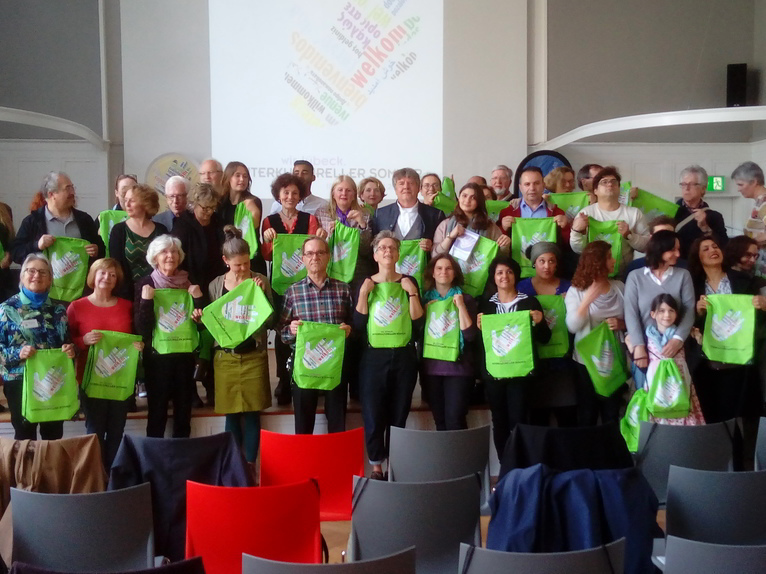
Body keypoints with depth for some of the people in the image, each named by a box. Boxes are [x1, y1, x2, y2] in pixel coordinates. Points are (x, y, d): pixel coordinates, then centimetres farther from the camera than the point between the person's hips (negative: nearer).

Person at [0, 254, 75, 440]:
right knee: (25, 437, 6)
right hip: (20, 382, -3)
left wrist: (71, 349, -9)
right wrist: (17, 353, -23)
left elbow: (68, 341, 13)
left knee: (54, 435, 11)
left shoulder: (58, 310, 7)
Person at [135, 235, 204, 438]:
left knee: (184, 412, 9)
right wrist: (146, 300, -22)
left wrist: (198, 300, -9)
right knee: (157, 413, 1)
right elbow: (141, 328, -11)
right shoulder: (145, 284, -3)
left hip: (184, 354, 3)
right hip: (157, 355, -3)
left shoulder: (189, 284, 6)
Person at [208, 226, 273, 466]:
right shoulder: (215, 285, 4)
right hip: (225, 356, 2)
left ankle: (250, 464, 13)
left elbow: (269, 319, -4)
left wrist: (261, 293, -15)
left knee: (252, 413, 2)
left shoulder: (260, 281, -2)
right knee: (231, 414, 7)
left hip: (253, 355, -1)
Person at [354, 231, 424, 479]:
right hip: (374, 357, -1)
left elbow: (418, 322, -4)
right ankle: (376, 465, 15)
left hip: (404, 357, 1)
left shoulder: (409, 282, 5)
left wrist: (412, 293, -11)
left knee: (399, 415, 6)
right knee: (373, 414, -2)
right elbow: (358, 324, -7)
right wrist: (364, 293, -13)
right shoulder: (366, 284, 3)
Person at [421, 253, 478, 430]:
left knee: (454, 421, -10)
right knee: (439, 421, 9)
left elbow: (470, 335, -9)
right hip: (431, 366, 3)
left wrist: (460, 306, -13)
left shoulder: (465, 299, 2)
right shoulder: (424, 299, 10)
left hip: (457, 366, -3)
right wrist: (426, 311, -5)